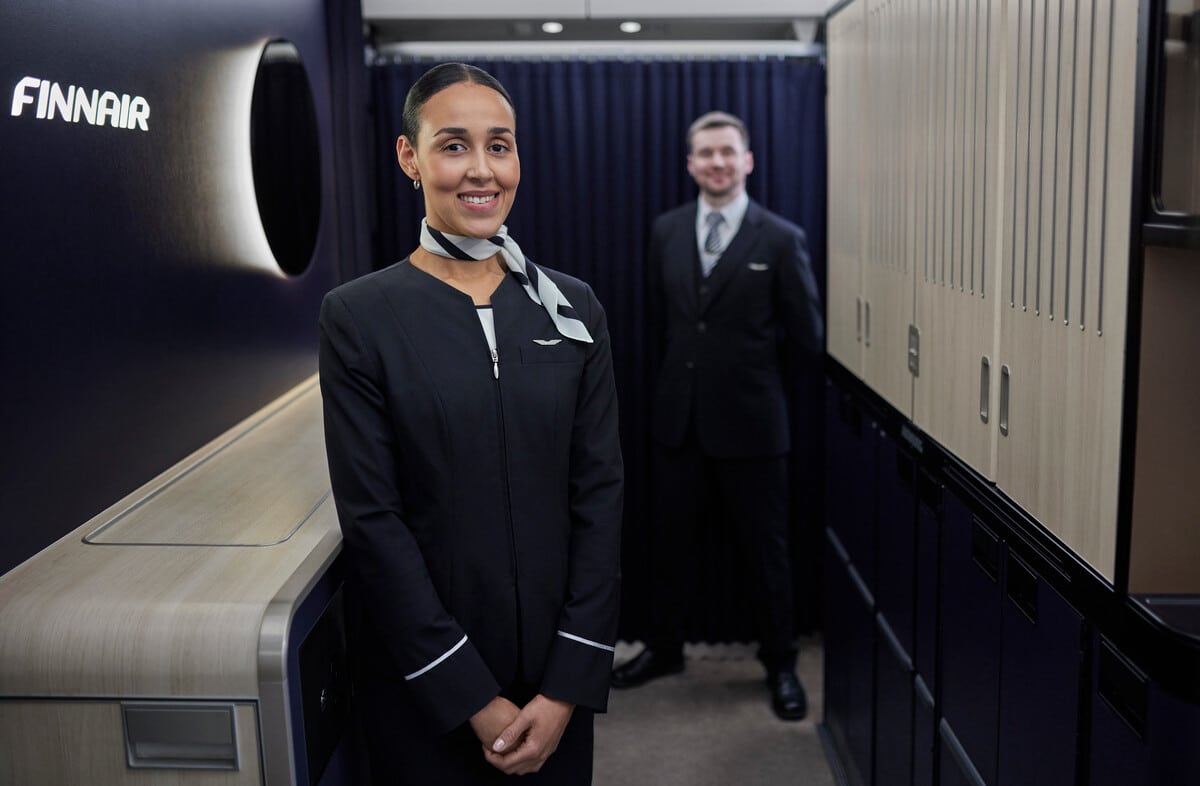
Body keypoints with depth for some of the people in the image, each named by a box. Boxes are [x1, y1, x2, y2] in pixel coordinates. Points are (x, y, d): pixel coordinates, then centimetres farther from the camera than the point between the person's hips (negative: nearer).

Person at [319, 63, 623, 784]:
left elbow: (599, 493, -2)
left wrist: (567, 689, -8)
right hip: (424, 686, -2)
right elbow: (373, 518, -10)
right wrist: (474, 701, -12)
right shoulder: (360, 316, -7)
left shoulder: (574, 306, 1)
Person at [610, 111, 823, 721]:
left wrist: (747, 354, 2)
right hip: (679, 416, 4)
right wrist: (698, 355, 7)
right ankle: (664, 649, 37)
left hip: (749, 422, -4)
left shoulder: (781, 239, -9)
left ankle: (780, 665, 30)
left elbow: (806, 338, -5)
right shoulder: (666, 230, 4)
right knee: (667, 542, 16)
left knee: (766, 551, 10)